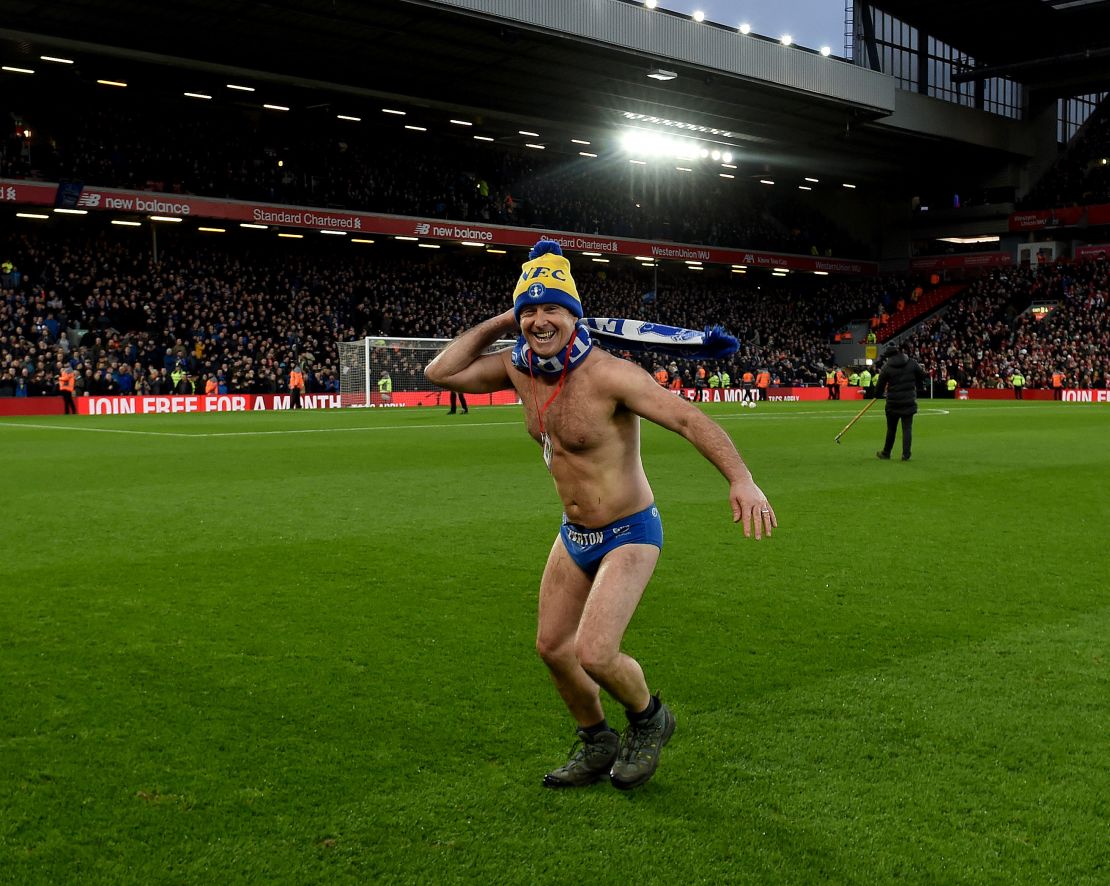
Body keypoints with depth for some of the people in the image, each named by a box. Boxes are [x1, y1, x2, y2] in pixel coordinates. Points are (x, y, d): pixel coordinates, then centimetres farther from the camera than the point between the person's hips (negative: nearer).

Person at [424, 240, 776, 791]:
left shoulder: (608, 374, -25)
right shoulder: (518, 370, -3)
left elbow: (689, 419, -31)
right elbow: (440, 373, 4)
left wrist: (741, 480, -46)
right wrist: (498, 324, -5)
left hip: (629, 535, -7)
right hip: (573, 535, 7)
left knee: (593, 655, -18)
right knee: (552, 647, 12)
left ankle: (648, 718, 15)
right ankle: (597, 744, 36)